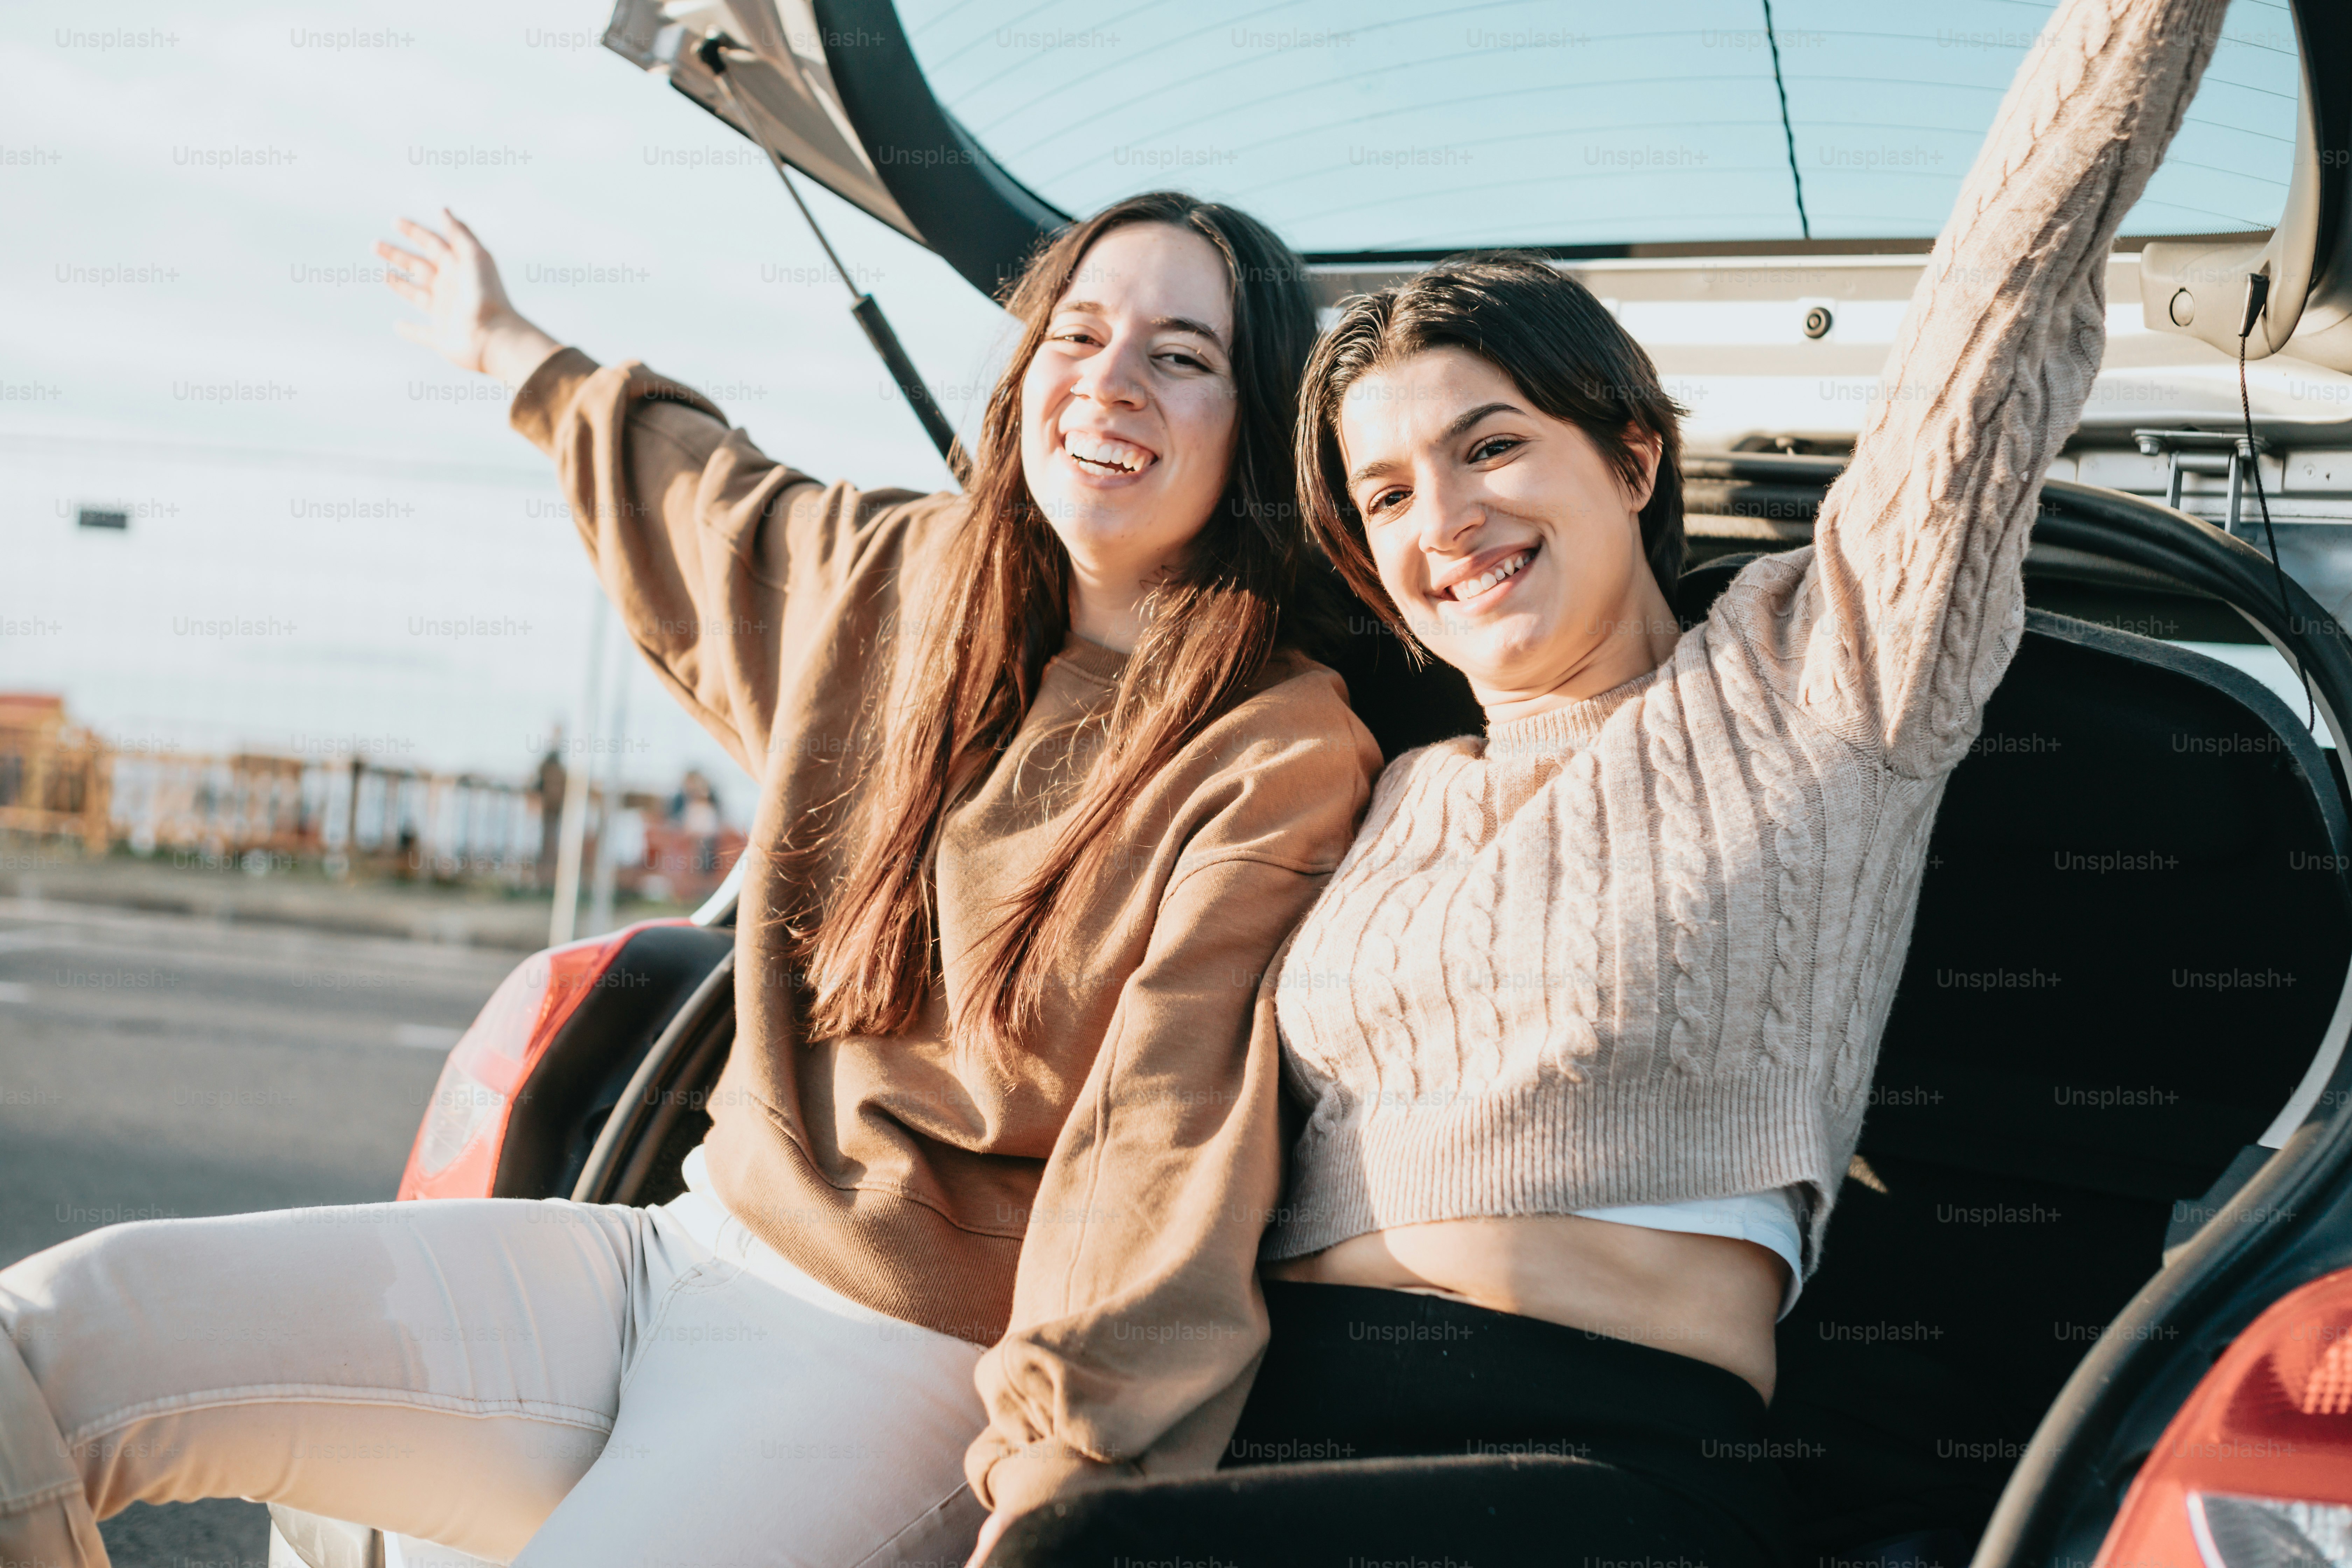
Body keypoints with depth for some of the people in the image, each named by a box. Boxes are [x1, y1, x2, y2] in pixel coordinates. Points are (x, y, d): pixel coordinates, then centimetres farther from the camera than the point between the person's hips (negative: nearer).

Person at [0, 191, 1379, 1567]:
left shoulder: (1278, 757, -11)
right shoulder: (901, 579, 8)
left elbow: (1165, 1157, -19)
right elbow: (699, 496, 31)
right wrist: (510, 346, 48)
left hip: (897, 1359, -6)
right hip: (686, 1252, 7)